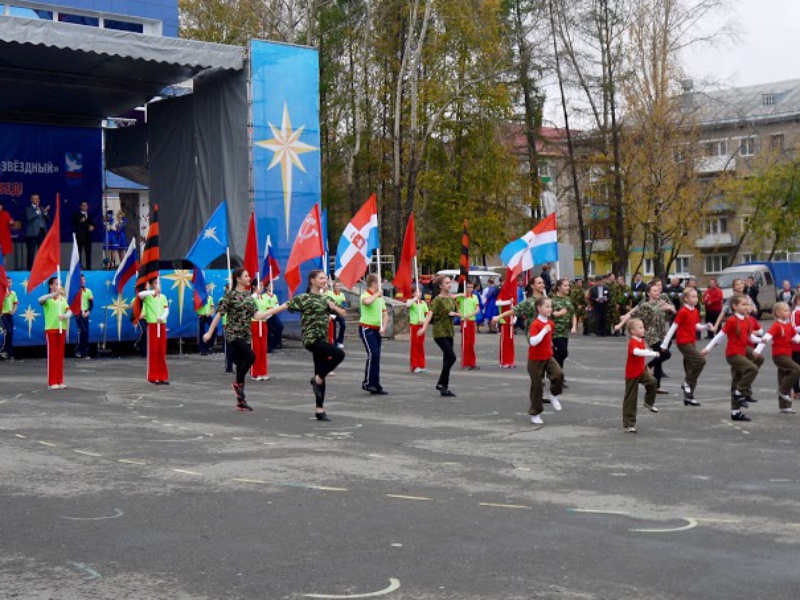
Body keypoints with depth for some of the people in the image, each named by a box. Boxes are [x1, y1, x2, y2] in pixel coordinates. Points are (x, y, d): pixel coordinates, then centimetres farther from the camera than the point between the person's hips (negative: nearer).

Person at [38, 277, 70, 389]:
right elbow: (40, 300, -28)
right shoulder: (48, 299, -4)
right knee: (52, 356, -2)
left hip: (62, 329, 5)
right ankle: (52, 382, 2)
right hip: (51, 329, -5)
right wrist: (55, 294, -42)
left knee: (60, 356, 7)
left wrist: (65, 316, -22)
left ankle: (59, 381, 13)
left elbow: (69, 311, 2)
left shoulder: (63, 299, 12)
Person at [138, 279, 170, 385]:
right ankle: (153, 377, 0)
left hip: (162, 325, 4)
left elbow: (167, 310, 2)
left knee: (162, 351, 6)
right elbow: (140, 294, -25)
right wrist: (153, 292, -34)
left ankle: (163, 376, 11)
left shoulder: (163, 297, 13)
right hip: (152, 325, -4)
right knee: (153, 351, -4)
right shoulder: (148, 296, -1)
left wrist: (162, 317, -17)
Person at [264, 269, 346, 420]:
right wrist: (265, 314, -20)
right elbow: (285, 306, -11)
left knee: (320, 375, 6)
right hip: (311, 338, -7)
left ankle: (320, 410, 10)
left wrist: (333, 306, -1)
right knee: (339, 354, -23)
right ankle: (318, 379, -6)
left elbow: (343, 313, 19)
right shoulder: (303, 298, -5)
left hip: (321, 339, 7)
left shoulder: (325, 298, 15)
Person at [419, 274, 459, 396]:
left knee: (447, 359, 7)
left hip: (449, 332, 7)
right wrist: (424, 328, -35)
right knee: (451, 357, -15)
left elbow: (458, 313, 20)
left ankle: (444, 386, 13)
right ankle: (441, 383, -5)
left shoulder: (451, 299, 11)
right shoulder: (438, 299, -10)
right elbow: (430, 313, -22)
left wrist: (454, 314, -4)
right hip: (440, 333, -7)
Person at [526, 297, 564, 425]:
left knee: (559, 374, -21)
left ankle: (554, 396, 5)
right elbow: (532, 341, -31)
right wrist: (544, 330, -31)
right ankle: (535, 414, 15)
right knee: (537, 386, 1)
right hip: (536, 359, -6)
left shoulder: (550, 323, 5)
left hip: (548, 357, 6)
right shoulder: (535, 324, -18)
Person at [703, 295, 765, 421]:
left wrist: (760, 340, -5)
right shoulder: (732, 321, -13)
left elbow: (750, 337, 15)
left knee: (737, 383, 10)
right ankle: (740, 393, -14)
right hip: (733, 354, -8)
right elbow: (721, 335, -9)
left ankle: (735, 412, 14)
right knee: (753, 368, -25)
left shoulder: (747, 321, 9)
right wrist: (708, 348, -7)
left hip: (741, 354, 8)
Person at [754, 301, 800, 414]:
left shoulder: (789, 325, 9)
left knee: (784, 379, 11)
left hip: (787, 355, 8)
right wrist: (758, 349, -39)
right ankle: (783, 391, -10)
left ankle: (784, 406, 16)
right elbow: (767, 336, -27)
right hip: (779, 355, -8)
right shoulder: (776, 326, -15)